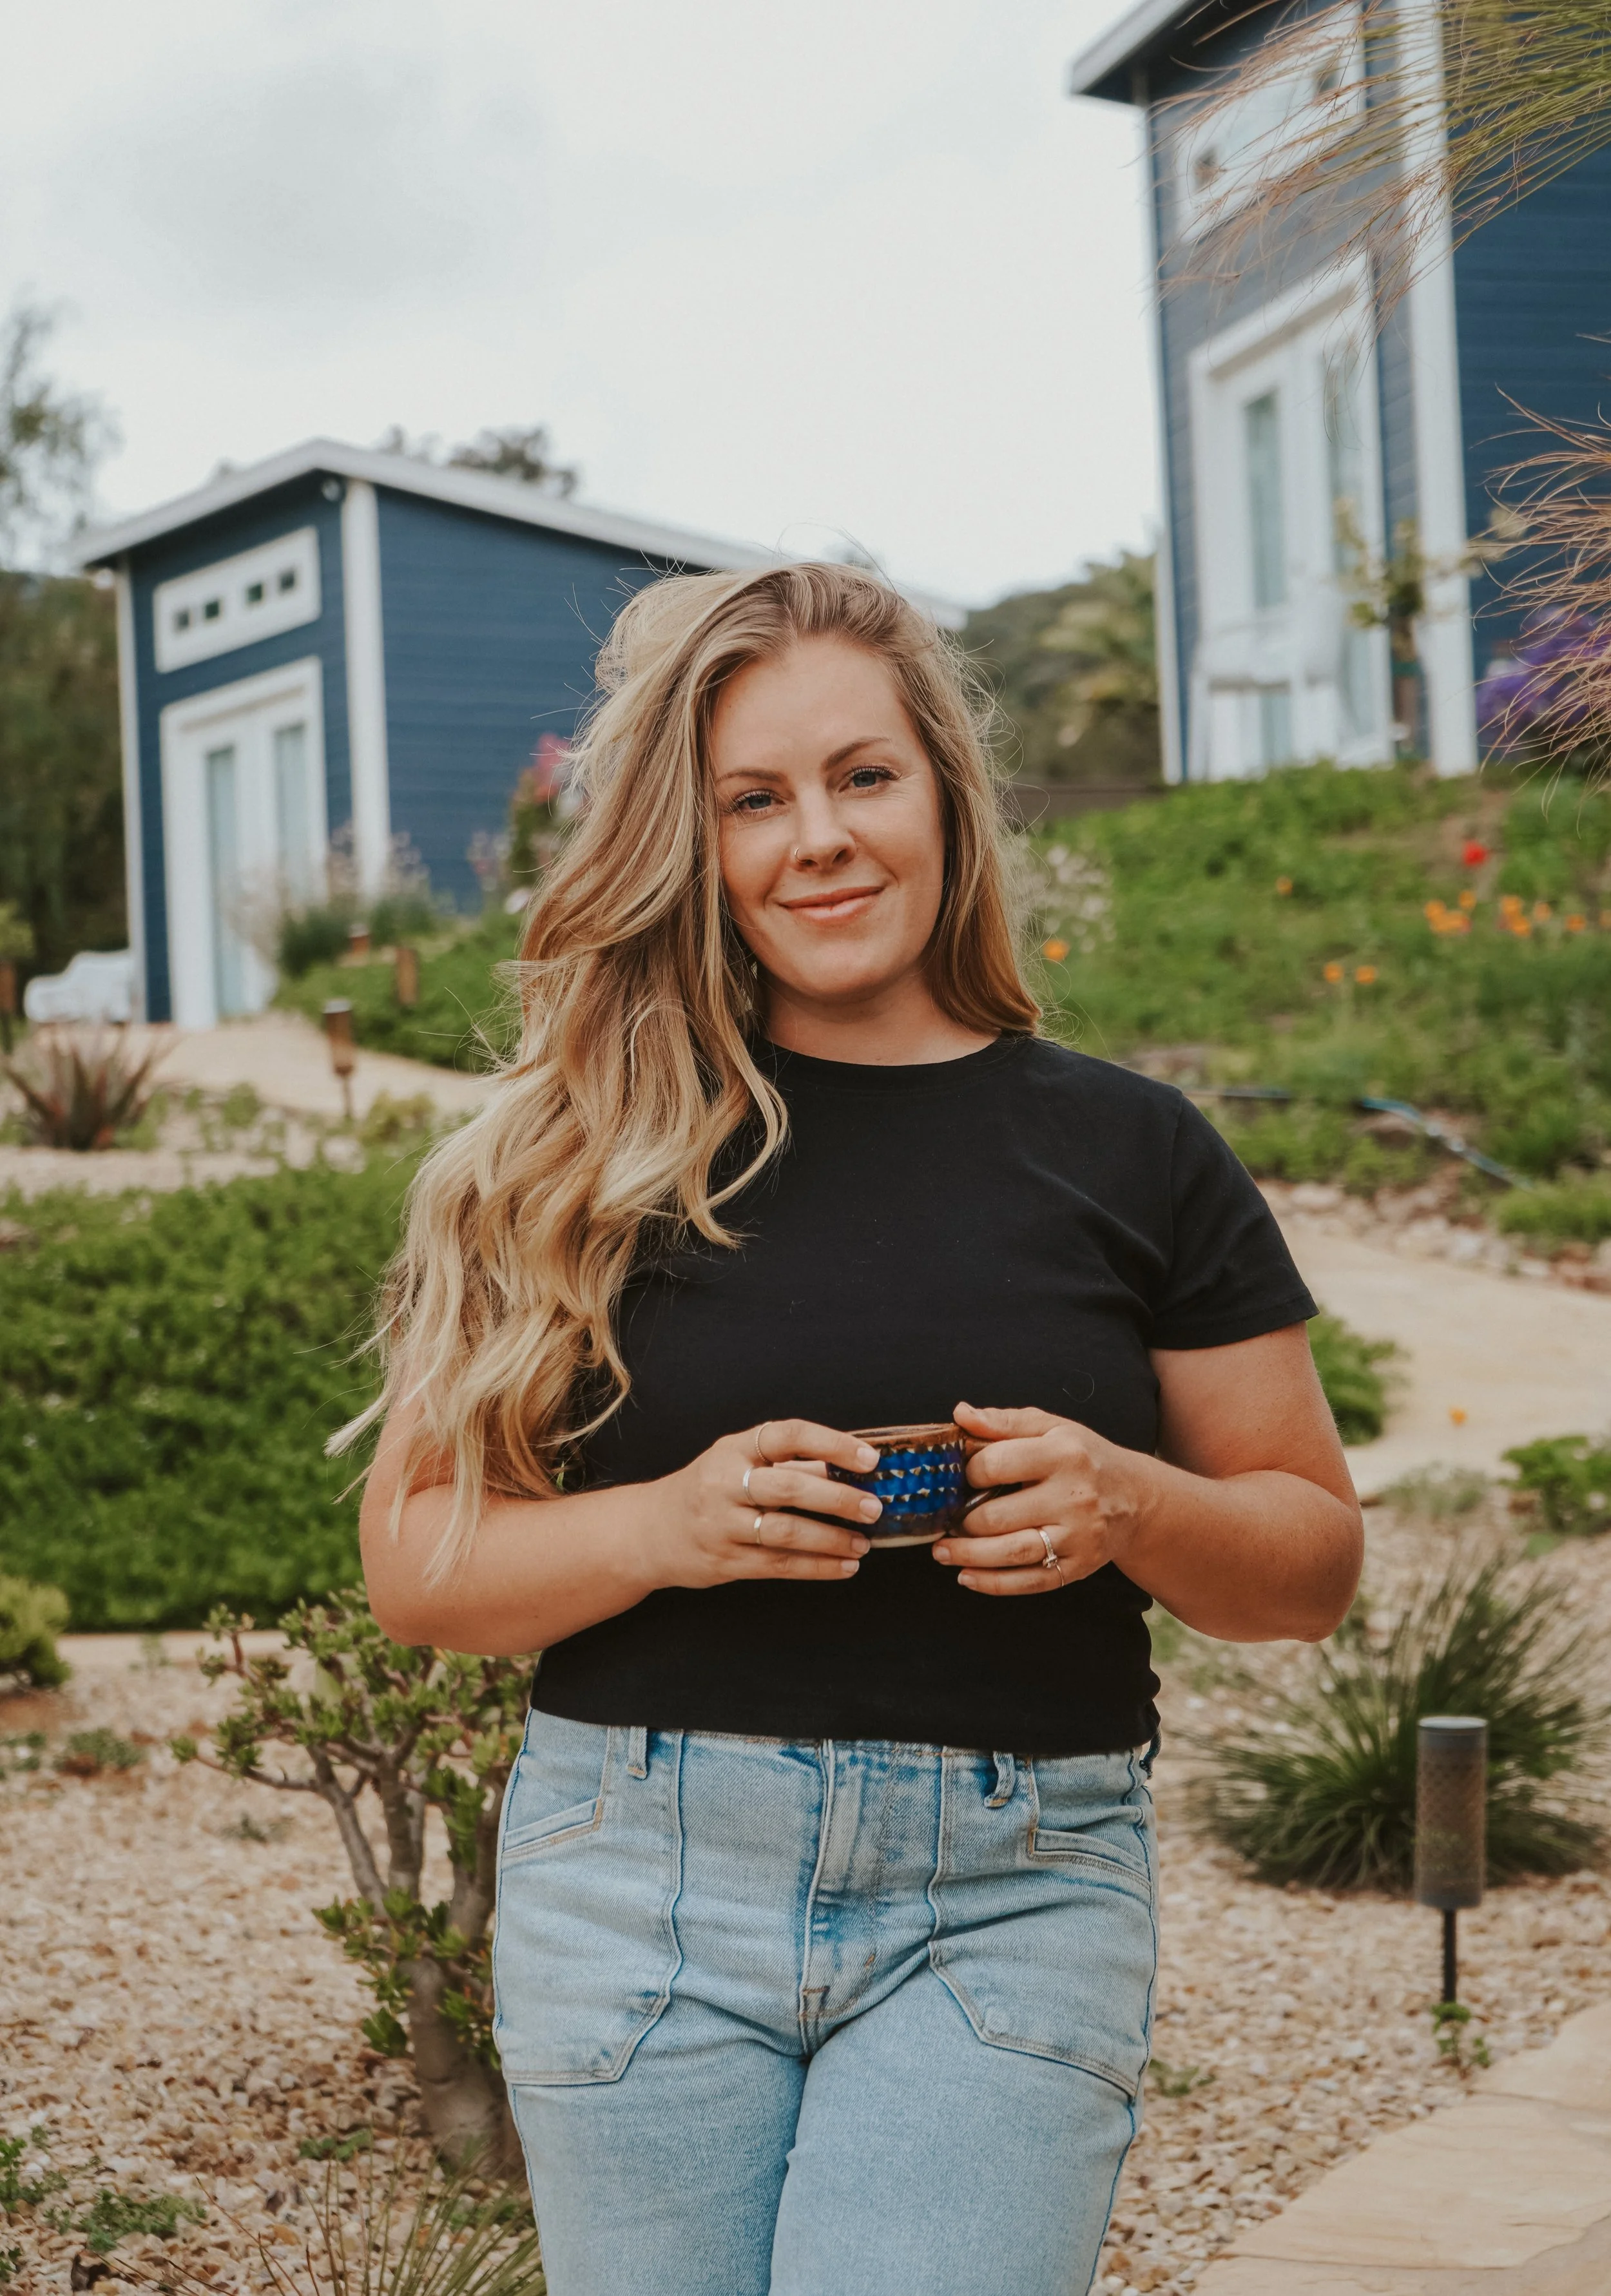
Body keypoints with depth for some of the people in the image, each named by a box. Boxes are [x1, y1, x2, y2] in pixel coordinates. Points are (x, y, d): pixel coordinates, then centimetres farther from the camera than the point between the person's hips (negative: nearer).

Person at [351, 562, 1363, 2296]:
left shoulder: (1128, 1151, 7)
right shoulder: (580, 1163, 5)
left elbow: (1314, 1561, 10)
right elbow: (412, 1565, 5)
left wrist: (1130, 1506, -11)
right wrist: (667, 1523, -13)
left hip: (1012, 1893, 0)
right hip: (637, 1878, 1)